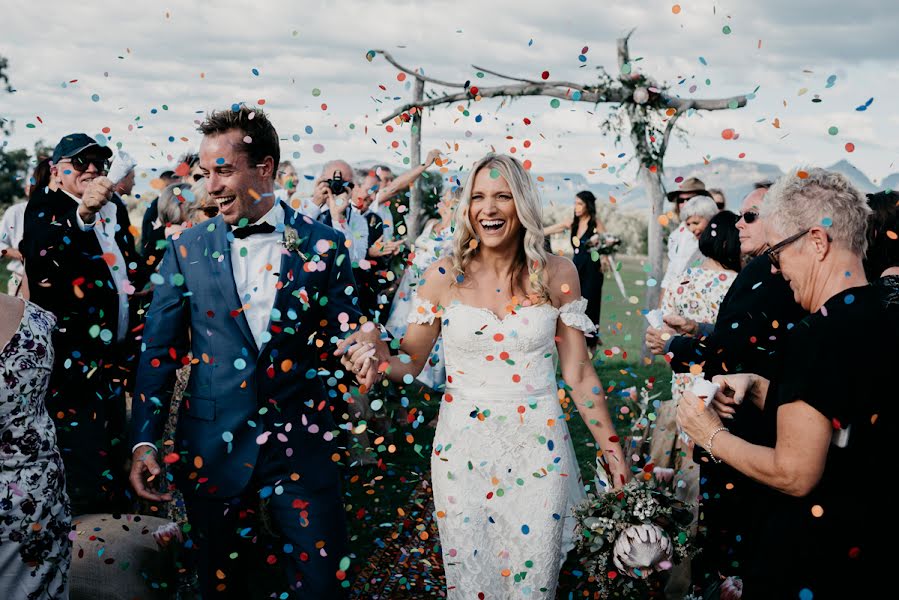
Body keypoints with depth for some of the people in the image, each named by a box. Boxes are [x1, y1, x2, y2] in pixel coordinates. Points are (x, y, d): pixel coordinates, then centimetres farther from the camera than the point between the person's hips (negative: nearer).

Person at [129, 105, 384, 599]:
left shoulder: (322, 244, 0)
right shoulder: (187, 249, 3)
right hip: (213, 445, 1)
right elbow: (158, 350, 4)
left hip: (301, 444, -1)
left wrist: (364, 341, -20)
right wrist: (144, 441, -4)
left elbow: (344, 335, 4)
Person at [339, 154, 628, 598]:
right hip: (463, 448, 0)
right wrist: (374, 358, -21)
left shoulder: (557, 275, -4)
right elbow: (408, 364, 2)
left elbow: (578, 373, 1)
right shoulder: (443, 278, -4)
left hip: (538, 450, 0)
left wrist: (614, 455, 0)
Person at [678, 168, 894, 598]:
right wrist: (756, 387, 4)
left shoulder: (819, 338, -25)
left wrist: (713, 437, -10)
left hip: (804, 560, -9)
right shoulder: (879, 321, 3)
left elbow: (795, 473, -24)